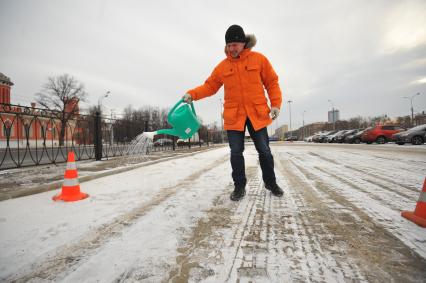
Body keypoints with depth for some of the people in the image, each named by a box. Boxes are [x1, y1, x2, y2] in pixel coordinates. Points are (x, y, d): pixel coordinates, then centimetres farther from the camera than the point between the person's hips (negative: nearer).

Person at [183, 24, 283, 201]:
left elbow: (272, 83, 5)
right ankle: (239, 186, 18)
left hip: (257, 114, 0)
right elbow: (210, 86, 8)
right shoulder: (222, 66, 6)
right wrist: (192, 94, -7)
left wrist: (276, 104, -5)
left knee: (264, 151, 6)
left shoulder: (259, 59, 2)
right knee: (236, 153, 1)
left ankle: (271, 183, 26)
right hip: (234, 116, 1)